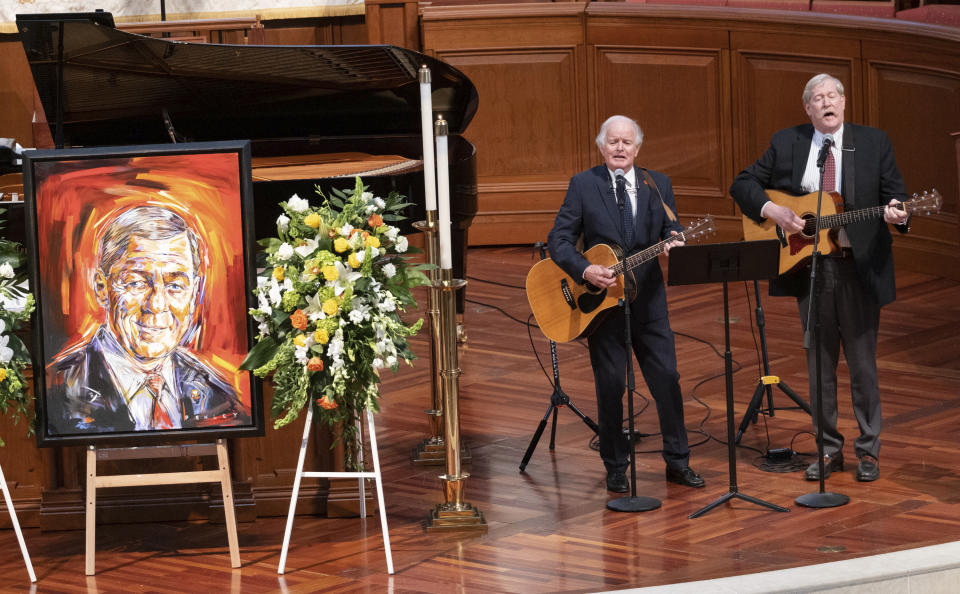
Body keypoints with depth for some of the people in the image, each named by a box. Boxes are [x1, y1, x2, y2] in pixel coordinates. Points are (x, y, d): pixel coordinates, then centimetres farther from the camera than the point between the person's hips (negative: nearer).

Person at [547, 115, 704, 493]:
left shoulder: (658, 184, 7)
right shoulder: (583, 185, -2)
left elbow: (672, 231, 3)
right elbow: (559, 240, -5)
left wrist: (675, 242, -22)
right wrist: (585, 270, -21)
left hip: (648, 300, 2)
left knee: (667, 378, 2)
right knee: (610, 386, 2)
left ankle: (678, 461, 15)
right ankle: (616, 468, 14)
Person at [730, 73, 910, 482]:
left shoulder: (874, 143, 3)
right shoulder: (786, 143, 6)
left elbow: (895, 195, 1)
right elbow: (743, 184, 8)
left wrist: (895, 212, -22)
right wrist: (771, 210, -11)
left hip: (859, 267, -2)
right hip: (809, 266, 2)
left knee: (863, 363, 2)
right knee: (819, 364, 9)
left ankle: (868, 450, 13)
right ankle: (828, 449, 18)